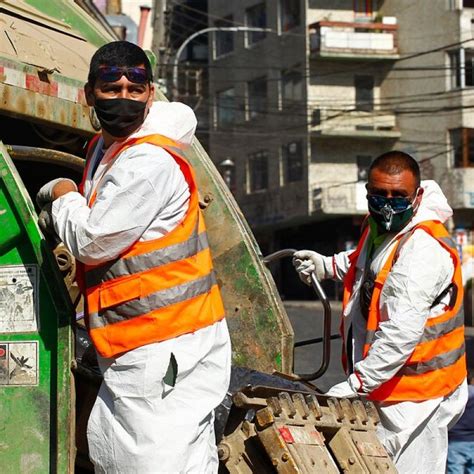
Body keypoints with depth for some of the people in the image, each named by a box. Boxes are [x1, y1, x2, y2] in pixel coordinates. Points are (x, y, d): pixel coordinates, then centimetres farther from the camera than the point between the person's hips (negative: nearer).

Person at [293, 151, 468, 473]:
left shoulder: (423, 250, -22)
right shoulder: (380, 227, 10)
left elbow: (402, 332, -29)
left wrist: (356, 384, -28)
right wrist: (327, 266, 28)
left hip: (415, 395, -10)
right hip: (386, 386, 10)